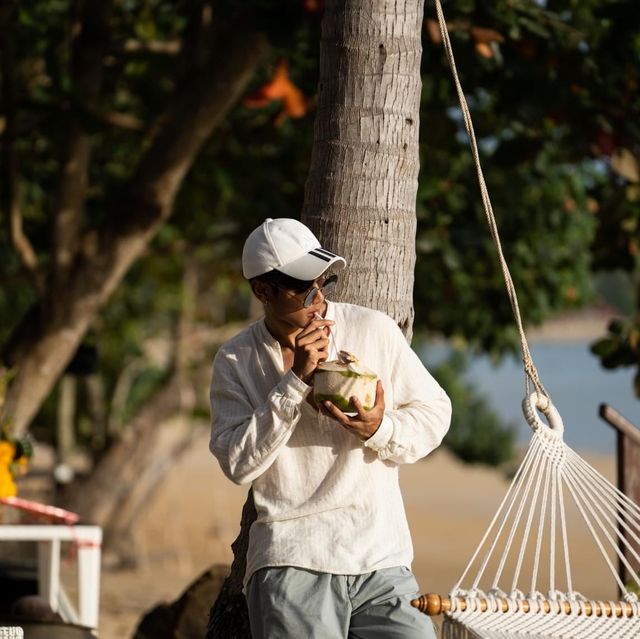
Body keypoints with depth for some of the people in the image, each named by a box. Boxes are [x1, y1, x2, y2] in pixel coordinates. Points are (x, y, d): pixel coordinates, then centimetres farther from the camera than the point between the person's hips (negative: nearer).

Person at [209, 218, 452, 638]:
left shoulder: (374, 330, 5)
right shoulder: (236, 362, 4)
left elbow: (434, 410, 11)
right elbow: (238, 463, -7)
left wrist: (381, 430, -10)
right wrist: (296, 382, -13)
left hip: (382, 558, 1)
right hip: (291, 560, -1)